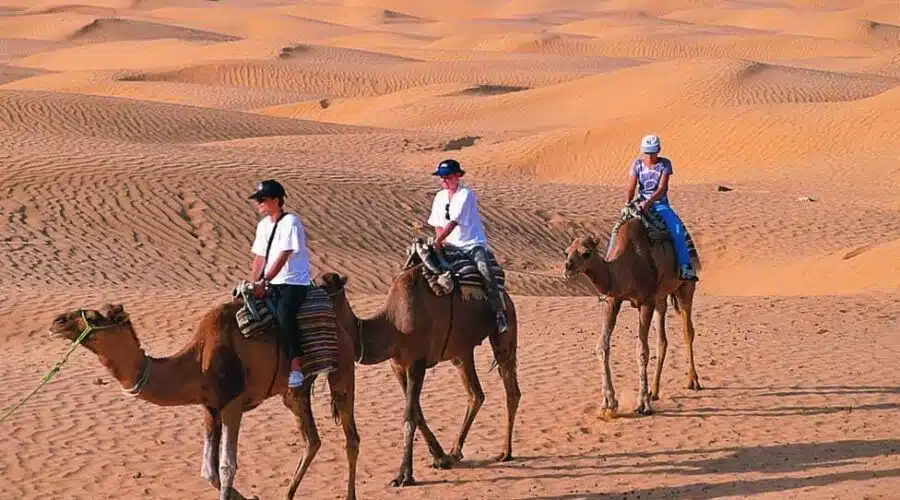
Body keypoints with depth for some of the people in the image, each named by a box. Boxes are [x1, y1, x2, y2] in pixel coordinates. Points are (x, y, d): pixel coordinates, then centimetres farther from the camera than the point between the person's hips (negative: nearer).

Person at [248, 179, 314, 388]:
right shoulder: (263, 225, 14)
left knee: (284, 316, -32)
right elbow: (259, 258, 16)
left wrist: (264, 281, -21)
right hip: (271, 285, 9)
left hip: (294, 282, -9)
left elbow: (282, 257, -19)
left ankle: (295, 367, -32)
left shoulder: (290, 222, -12)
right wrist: (254, 284, 5)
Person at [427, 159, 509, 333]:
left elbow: (453, 221, -19)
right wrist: (440, 241, -4)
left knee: (486, 273, -29)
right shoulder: (440, 197, 11)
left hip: (472, 244, -7)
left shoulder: (466, 195, -10)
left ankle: (499, 314, -29)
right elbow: (437, 224, 14)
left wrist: (439, 241, -24)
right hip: (451, 246, 7)